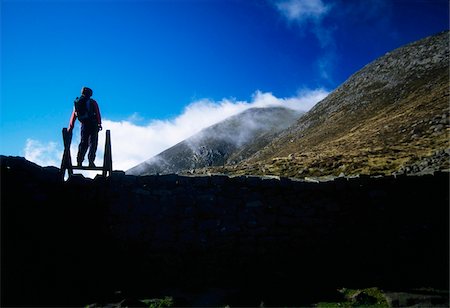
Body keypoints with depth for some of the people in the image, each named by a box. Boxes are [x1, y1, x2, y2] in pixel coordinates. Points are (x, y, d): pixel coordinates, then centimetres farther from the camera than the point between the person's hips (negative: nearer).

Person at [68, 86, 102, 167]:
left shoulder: (77, 103, 16)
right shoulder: (92, 102, 4)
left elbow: (73, 115, 12)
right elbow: (97, 113, -7)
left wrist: (70, 127, 11)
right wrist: (99, 123, -11)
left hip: (84, 125, 4)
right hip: (93, 124, -4)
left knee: (83, 143, 10)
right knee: (92, 143, -3)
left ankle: (79, 161, 2)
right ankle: (91, 161, -12)